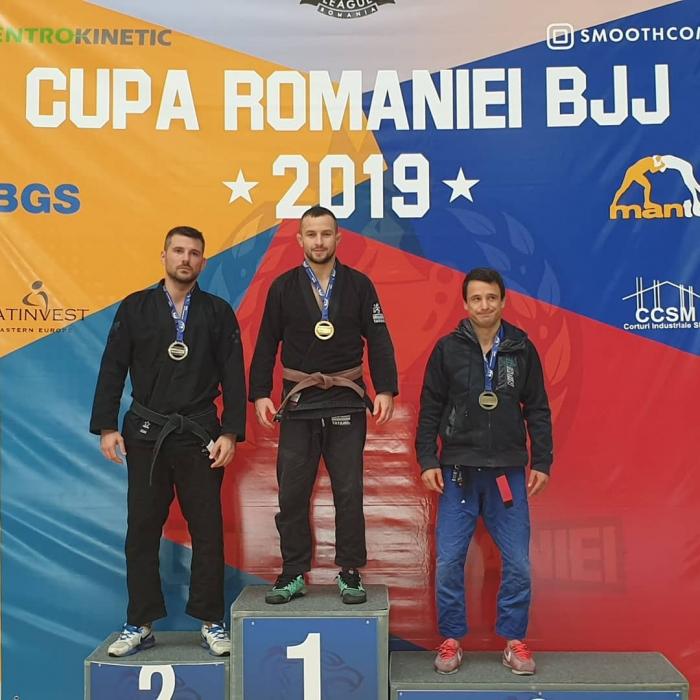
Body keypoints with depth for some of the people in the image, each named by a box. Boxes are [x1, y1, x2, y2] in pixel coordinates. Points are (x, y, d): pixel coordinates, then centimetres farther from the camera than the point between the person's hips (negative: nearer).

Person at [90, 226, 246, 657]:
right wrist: (107, 427, -4)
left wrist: (230, 432, -6)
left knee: (207, 530, 3)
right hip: (145, 434, 1)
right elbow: (113, 370, 4)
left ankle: (212, 624, 17)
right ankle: (140, 626, 20)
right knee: (142, 531, 6)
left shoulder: (218, 312, 4)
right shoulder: (135, 308, 5)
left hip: (199, 435, 0)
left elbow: (233, 376, 2)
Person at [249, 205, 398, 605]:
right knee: (292, 494, 5)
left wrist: (386, 390, -8)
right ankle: (294, 575, 18)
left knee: (349, 493, 4)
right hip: (298, 405, 1)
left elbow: (379, 342, 1)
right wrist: (260, 394, -2)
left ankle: (350, 575, 18)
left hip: (347, 404, 0)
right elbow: (266, 345, 5)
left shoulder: (359, 285, 3)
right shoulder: (283, 287, 4)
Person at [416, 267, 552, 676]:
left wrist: (542, 463, 3)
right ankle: (451, 641, 20)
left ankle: (515, 641, 23)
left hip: (508, 473, 1)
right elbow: (430, 409, 2)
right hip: (458, 472, -1)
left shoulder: (522, 348, 3)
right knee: (449, 562, 2)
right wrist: (428, 461, -4)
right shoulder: (448, 348, 0)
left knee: (518, 563, 5)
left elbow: (538, 410, 7)